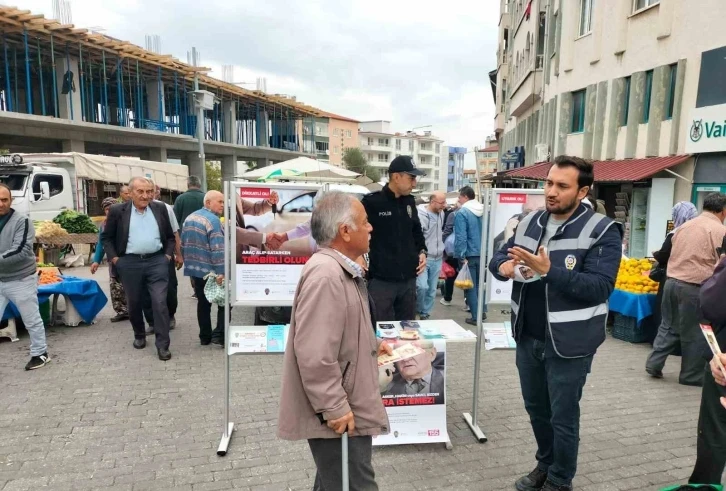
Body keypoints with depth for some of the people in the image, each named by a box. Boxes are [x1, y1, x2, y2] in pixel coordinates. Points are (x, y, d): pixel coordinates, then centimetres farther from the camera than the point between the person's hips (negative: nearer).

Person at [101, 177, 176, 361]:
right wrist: (114, 257, -2)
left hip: (157, 261, 0)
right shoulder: (117, 211, 0)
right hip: (130, 263, 0)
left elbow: (170, 236, 12)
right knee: (134, 303, 13)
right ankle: (139, 335, 35)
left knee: (160, 303, -5)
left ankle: (163, 345, 0)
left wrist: (168, 254, 1)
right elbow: (106, 237, 7)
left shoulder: (160, 209, 5)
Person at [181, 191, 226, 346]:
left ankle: (205, 337, 21)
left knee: (203, 303, 15)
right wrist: (221, 272, -24)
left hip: (195, 268, 8)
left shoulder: (190, 218, 11)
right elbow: (218, 249, -23)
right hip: (211, 270, -8)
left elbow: (183, 243, 17)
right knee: (223, 302, 4)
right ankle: (220, 335, 0)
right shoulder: (213, 220, -16)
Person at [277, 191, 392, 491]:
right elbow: (314, 354, -30)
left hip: (343, 409, 11)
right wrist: (334, 408, -24)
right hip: (339, 416, -10)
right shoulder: (325, 274, -25)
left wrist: (370, 345, 18)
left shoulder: (341, 270, 11)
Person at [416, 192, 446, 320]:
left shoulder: (441, 213, 6)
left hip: (437, 259, 7)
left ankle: (425, 314, 23)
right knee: (422, 286, -15)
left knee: (432, 290, 10)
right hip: (423, 258, -7)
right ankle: (418, 311, 10)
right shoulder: (421, 215, -17)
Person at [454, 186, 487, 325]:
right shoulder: (484, 211, 6)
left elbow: (461, 237, -21)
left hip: (469, 254, -6)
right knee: (480, 284, 20)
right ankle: (482, 312, 26)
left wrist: (461, 256, -17)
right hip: (482, 253, 6)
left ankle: (476, 317, 7)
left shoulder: (462, 213, -16)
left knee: (470, 286, 4)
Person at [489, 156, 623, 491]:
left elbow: (600, 286, -22)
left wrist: (549, 270, -32)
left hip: (568, 344, -6)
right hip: (528, 338, 6)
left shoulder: (602, 231, -13)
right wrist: (503, 266, -15)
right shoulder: (529, 223, 5)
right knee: (536, 409, 23)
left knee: (563, 417, 11)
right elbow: (498, 257, 9)